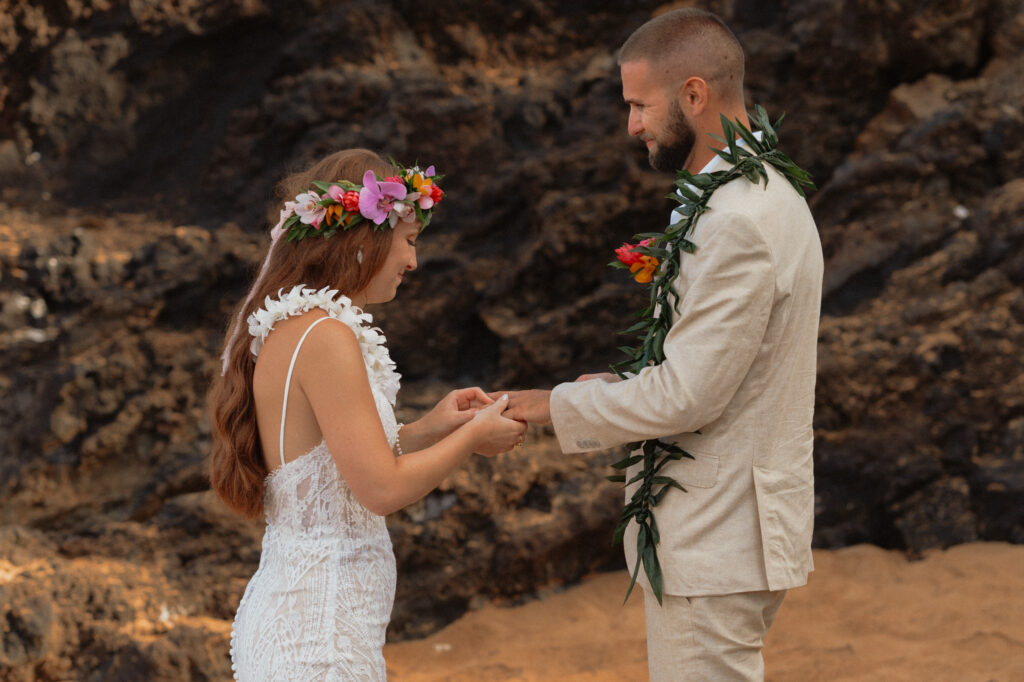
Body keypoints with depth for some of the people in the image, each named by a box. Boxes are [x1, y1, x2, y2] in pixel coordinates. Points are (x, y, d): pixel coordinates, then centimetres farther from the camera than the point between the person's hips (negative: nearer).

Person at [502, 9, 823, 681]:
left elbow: (686, 396, -21)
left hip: (716, 545, -10)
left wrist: (559, 405, -9)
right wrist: (620, 387, 9)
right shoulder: (766, 197, 13)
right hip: (735, 528, 10)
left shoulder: (740, 222, -21)